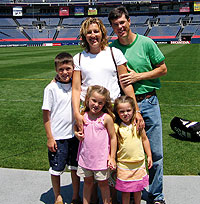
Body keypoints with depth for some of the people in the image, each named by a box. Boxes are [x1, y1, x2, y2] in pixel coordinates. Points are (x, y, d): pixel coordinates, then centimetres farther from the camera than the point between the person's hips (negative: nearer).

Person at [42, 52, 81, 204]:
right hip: (57, 136, -3)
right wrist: (49, 138, -9)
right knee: (56, 170, 7)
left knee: (75, 167, 13)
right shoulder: (51, 88, -8)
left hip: (74, 134, 4)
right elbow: (46, 114, -7)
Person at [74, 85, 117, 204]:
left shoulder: (106, 118, -12)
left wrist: (112, 157, -6)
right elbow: (76, 128, 18)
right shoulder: (83, 116, -1)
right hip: (85, 157, 4)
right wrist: (77, 133, -4)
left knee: (103, 183, 11)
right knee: (88, 182, 18)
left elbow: (113, 137, -7)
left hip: (101, 158, -3)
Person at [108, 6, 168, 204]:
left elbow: (162, 69, 2)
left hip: (148, 102, -1)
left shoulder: (146, 43, -1)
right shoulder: (112, 49, 3)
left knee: (155, 153, 4)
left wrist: (138, 76, -10)